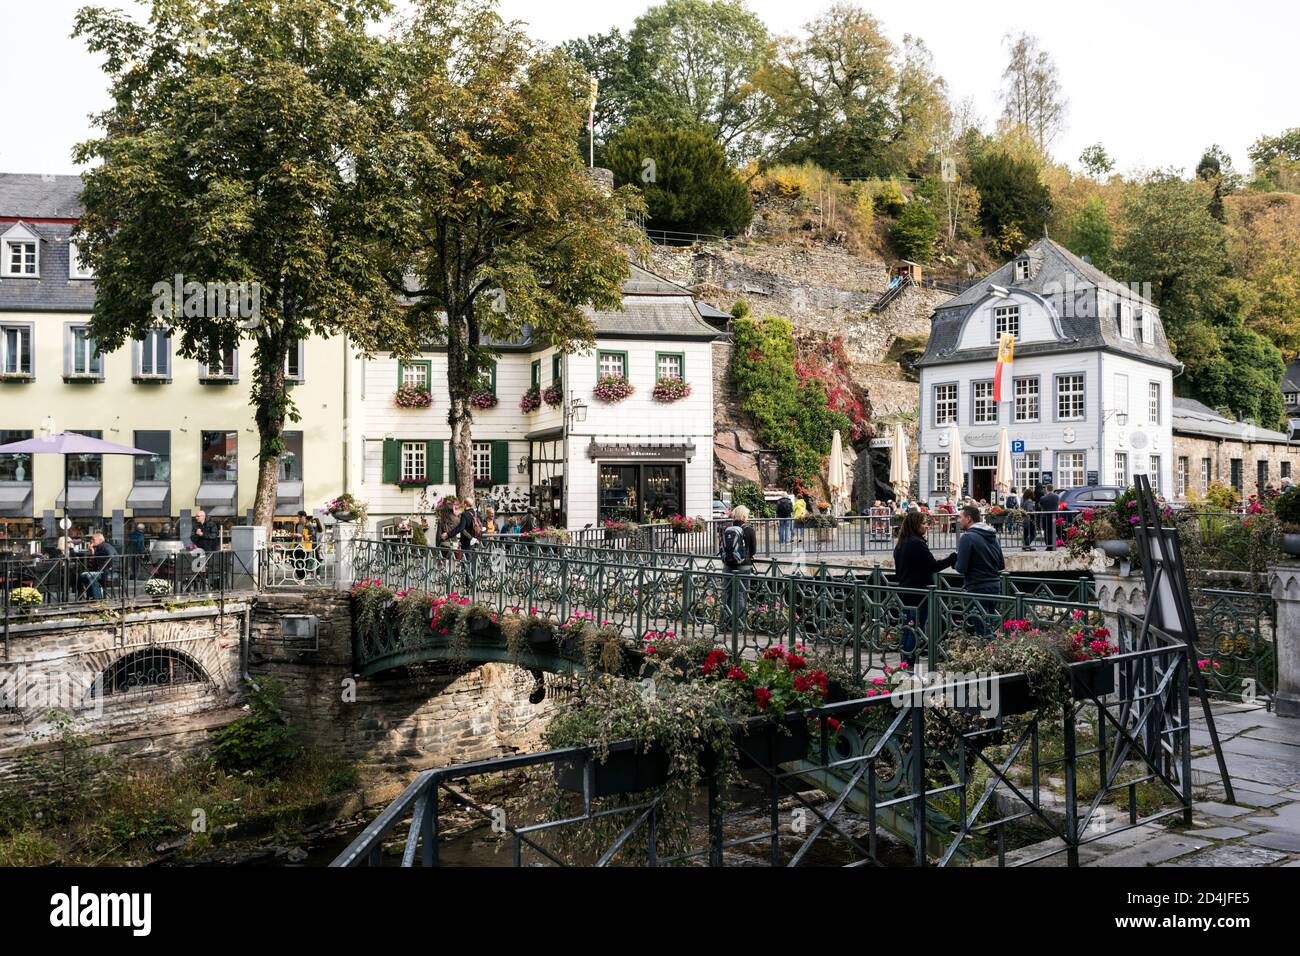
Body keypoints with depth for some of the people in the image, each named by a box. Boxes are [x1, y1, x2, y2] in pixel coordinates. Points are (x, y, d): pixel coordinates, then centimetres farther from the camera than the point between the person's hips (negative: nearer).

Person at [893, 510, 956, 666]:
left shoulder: (900, 544, 12)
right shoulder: (917, 544, -15)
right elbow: (933, 566, -16)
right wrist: (954, 557, -11)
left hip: (904, 592, 9)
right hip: (919, 593, -9)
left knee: (907, 630, 12)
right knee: (916, 630, -4)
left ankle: (905, 663, 16)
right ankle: (910, 665, -3)